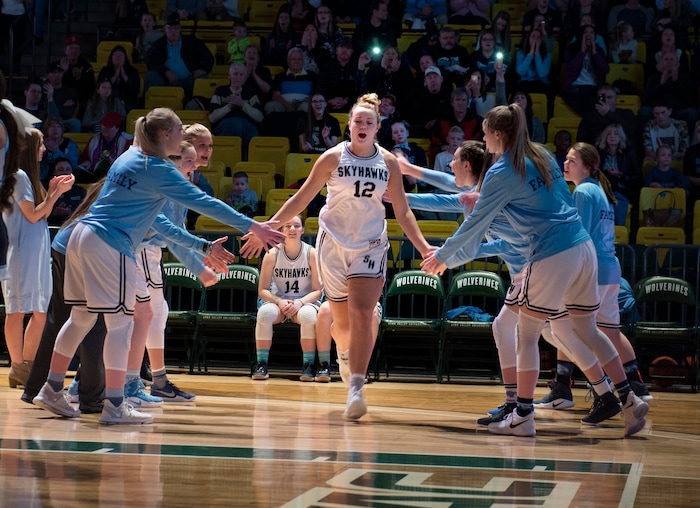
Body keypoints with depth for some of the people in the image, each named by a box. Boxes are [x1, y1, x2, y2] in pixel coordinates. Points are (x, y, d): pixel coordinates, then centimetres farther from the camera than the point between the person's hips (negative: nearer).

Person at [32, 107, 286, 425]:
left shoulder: (130, 158, 17)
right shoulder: (159, 170, -10)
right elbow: (203, 203, -11)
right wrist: (252, 227, -7)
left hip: (81, 236, 9)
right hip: (110, 246, -9)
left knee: (81, 317, 15)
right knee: (121, 322, -5)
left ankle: (52, 391, 19)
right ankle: (114, 406, -7)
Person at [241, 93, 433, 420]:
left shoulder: (388, 163, 2)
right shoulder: (333, 158, -4)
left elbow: (402, 212, 9)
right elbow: (301, 199, -1)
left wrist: (423, 247, -1)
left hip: (371, 246, 0)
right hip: (333, 243, 0)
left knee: (362, 315, -16)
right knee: (342, 322, 7)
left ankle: (355, 390, -19)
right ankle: (346, 351, 43)